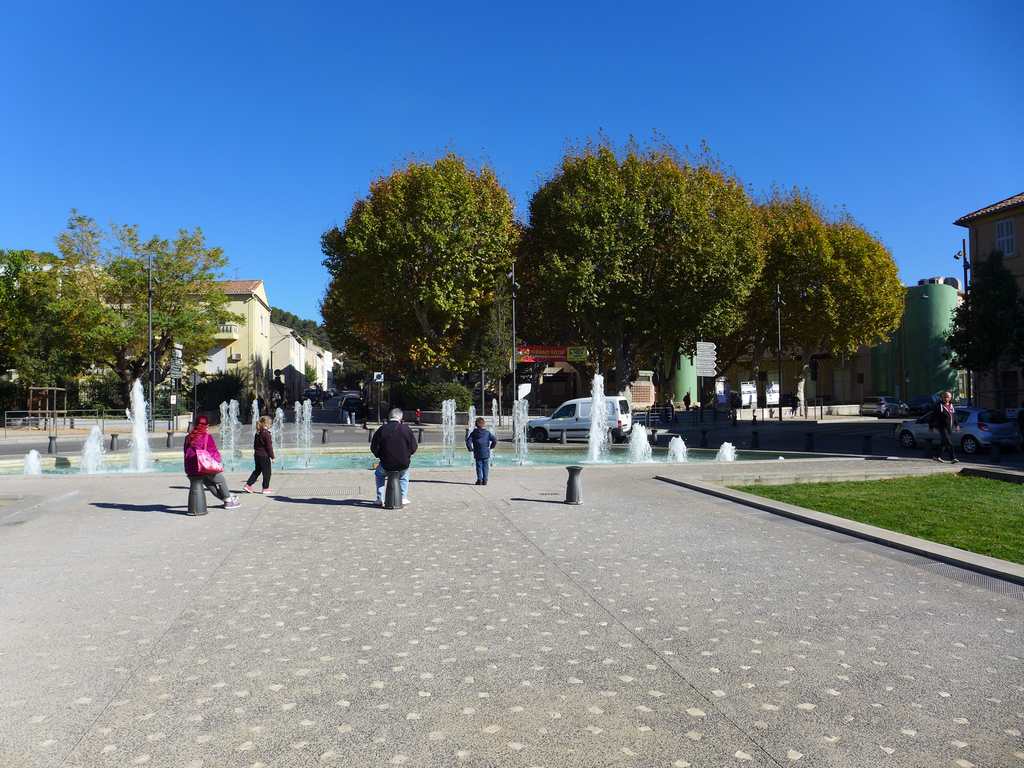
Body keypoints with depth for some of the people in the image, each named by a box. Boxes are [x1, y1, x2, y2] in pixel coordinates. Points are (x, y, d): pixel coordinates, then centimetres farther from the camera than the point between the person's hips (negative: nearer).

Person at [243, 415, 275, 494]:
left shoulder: (257, 433, 10)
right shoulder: (266, 433, -15)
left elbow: (255, 445, 17)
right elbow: (269, 446, -15)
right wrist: (272, 456, -10)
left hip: (257, 455, 8)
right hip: (264, 456, -8)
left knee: (257, 471, 18)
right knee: (267, 472, 3)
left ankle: (248, 485, 14)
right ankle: (266, 488, 9)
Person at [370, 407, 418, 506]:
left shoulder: (381, 430, -9)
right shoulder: (406, 429, -8)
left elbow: (374, 448, -3)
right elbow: (413, 447, -4)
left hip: (386, 465, -1)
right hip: (403, 464, 1)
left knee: (378, 473, 35)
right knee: (405, 474, 38)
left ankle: (380, 499, 30)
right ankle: (403, 498, 33)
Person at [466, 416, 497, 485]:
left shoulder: (474, 433, -2)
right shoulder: (487, 432, 0)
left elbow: (468, 440, -10)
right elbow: (495, 441, -4)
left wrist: (470, 448, 1)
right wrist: (490, 447, 8)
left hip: (477, 454, -1)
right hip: (486, 453, 1)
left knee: (479, 467, 6)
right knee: (485, 467, 7)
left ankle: (479, 480, 3)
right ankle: (485, 480, 6)